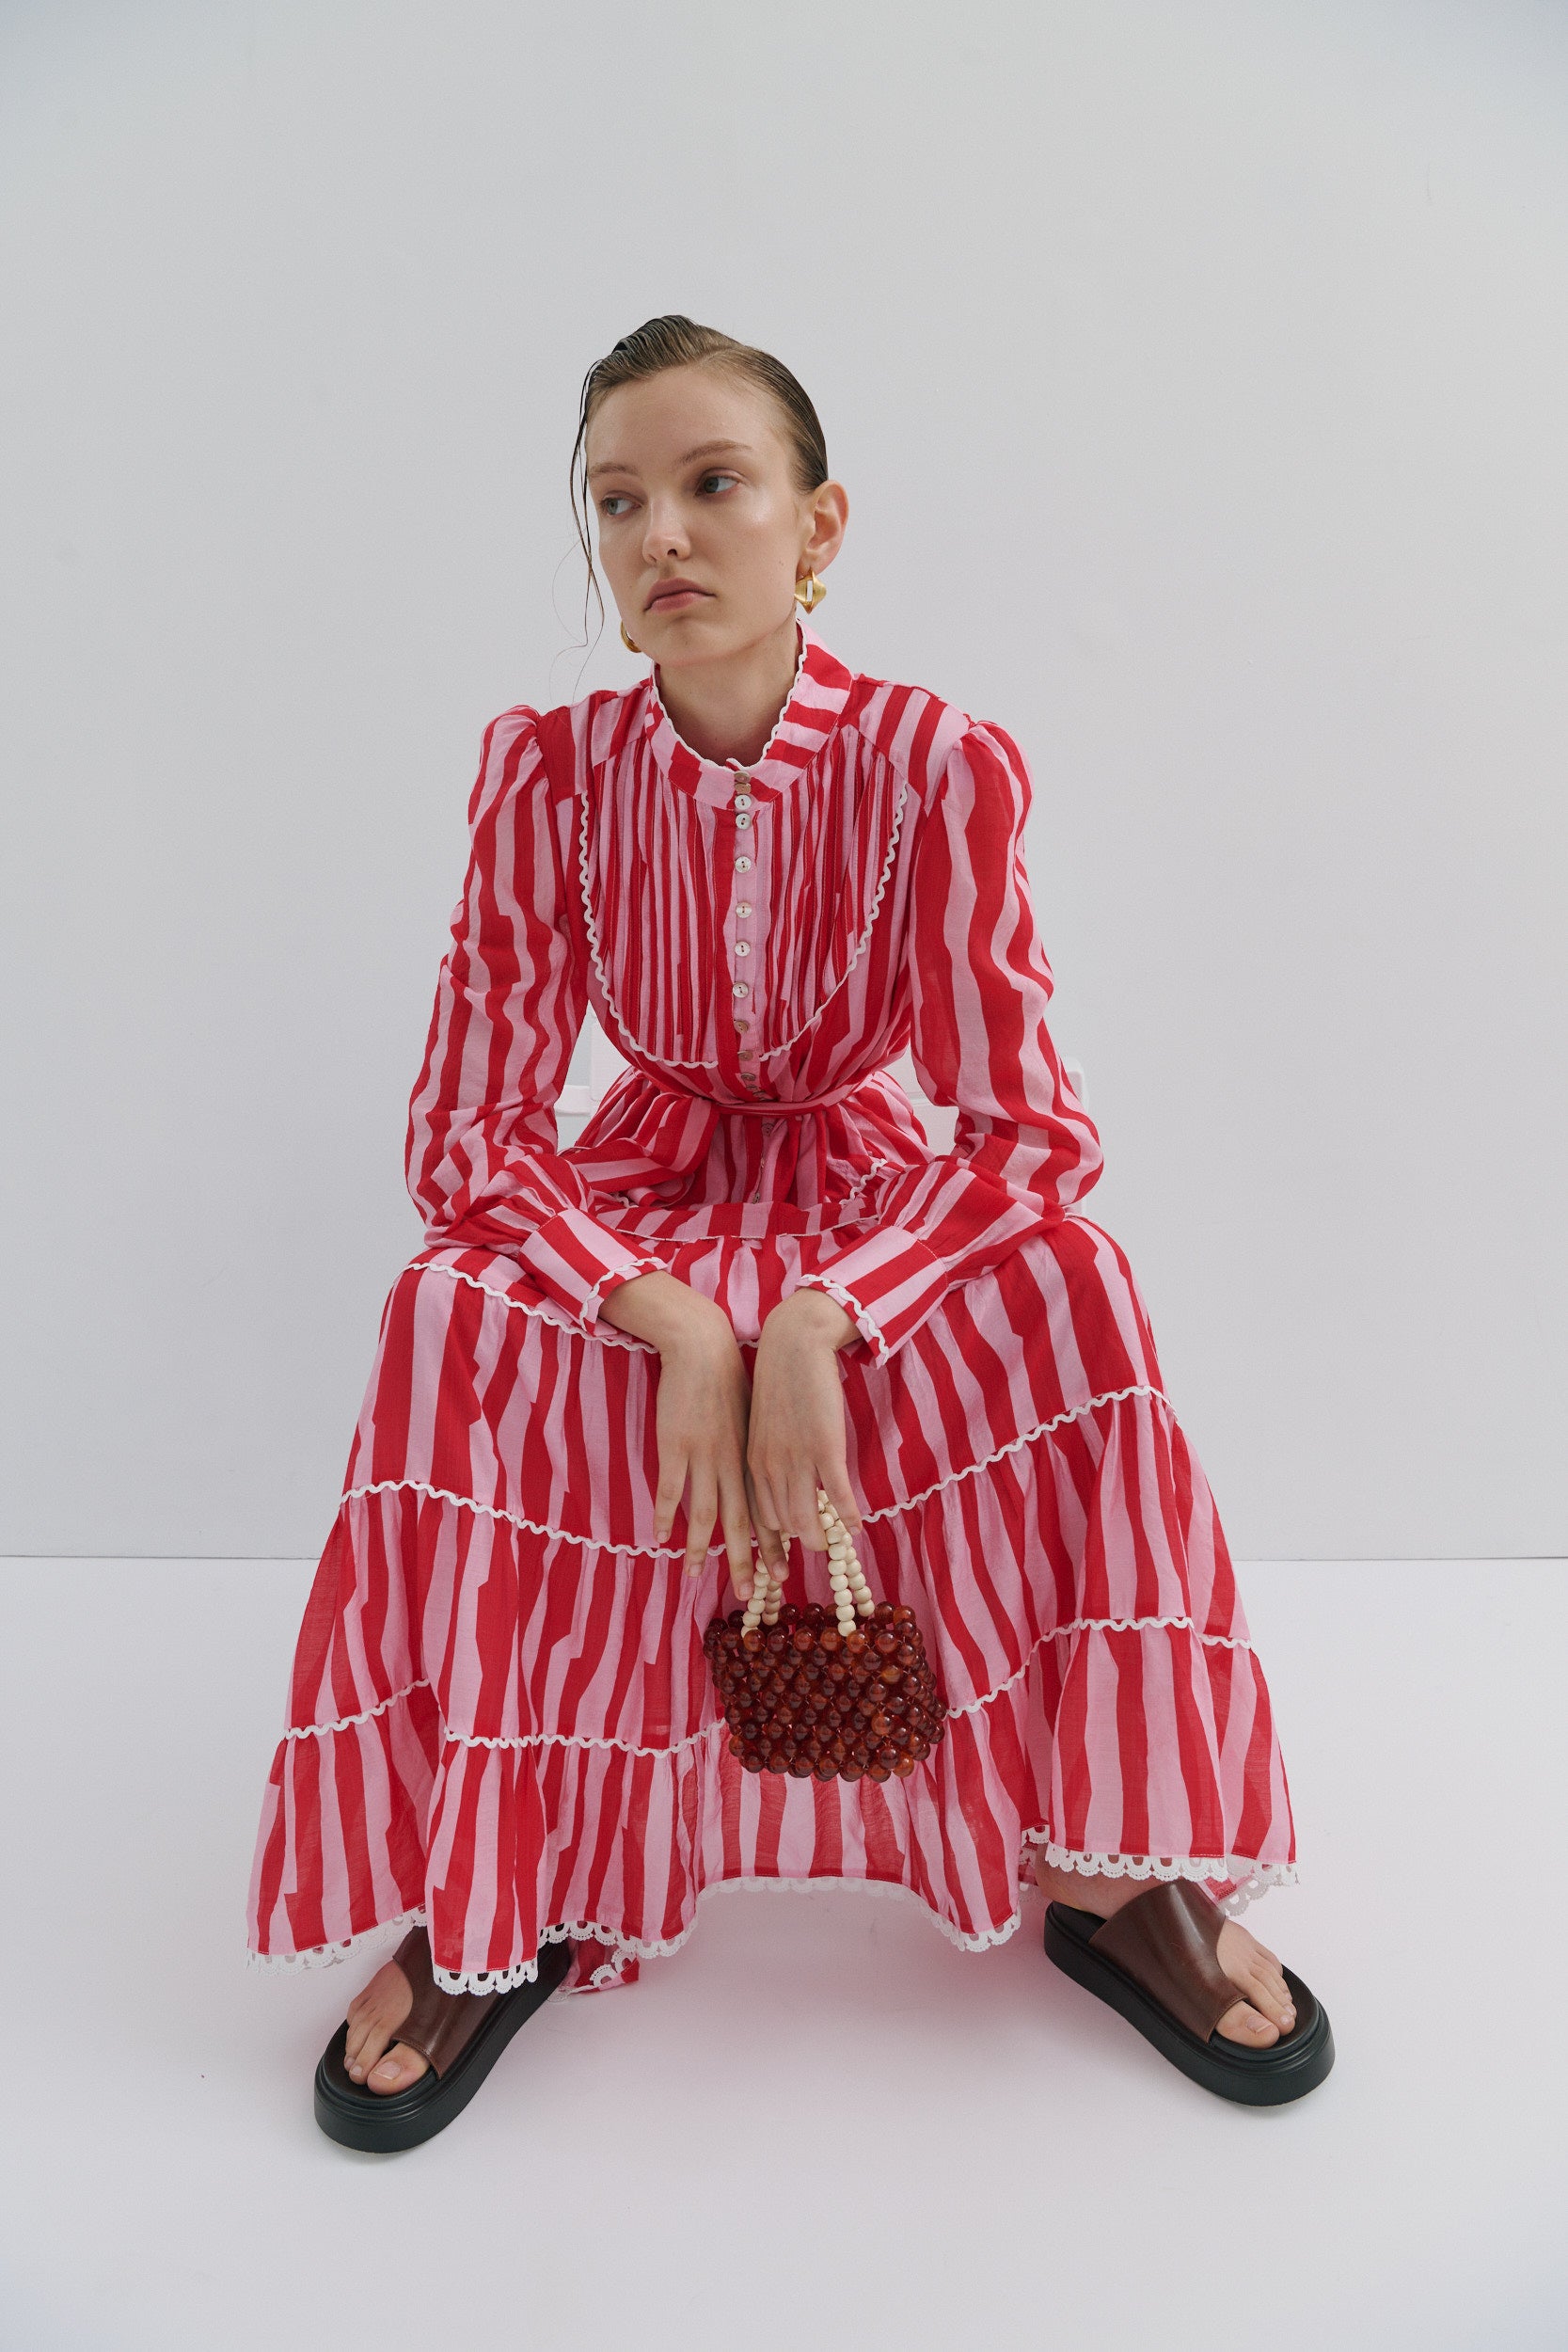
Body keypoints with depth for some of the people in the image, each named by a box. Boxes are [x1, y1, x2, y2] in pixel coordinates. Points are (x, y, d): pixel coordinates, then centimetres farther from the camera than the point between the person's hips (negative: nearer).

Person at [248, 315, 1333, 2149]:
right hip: (635, 1202, 1)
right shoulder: (547, 770, -11)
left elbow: (1030, 1130, -17)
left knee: (1068, 1288, -31)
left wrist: (816, 1319, -33)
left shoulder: (941, 764, -15)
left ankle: (1108, 1861, -13)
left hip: (874, 1195, 0)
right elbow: (464, 1131, -13)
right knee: (449, 1317, -30)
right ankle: (486, 1898, -12)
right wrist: (676, 1322, -29)